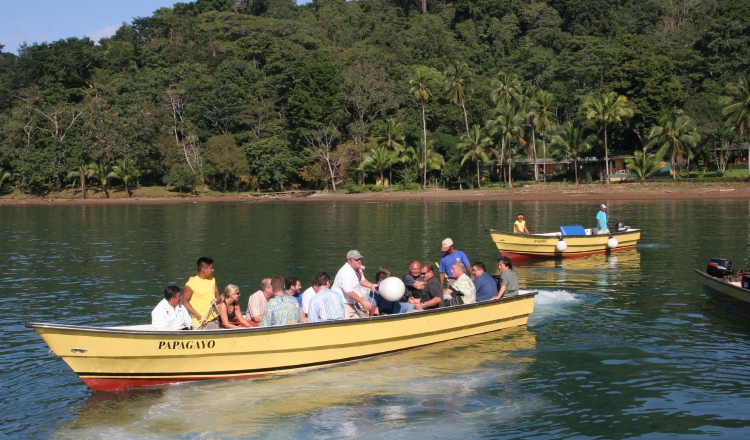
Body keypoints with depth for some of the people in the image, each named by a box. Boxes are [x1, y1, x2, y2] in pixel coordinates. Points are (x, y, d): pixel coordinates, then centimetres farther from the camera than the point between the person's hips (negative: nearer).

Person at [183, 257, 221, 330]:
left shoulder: (213, 280, 9)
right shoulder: (191, 284, -10)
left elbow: (218, 296, 16)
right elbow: (185, 301, -5)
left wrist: (217, 300, -9)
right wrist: (198, 316, -14)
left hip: (214, 320, 6)